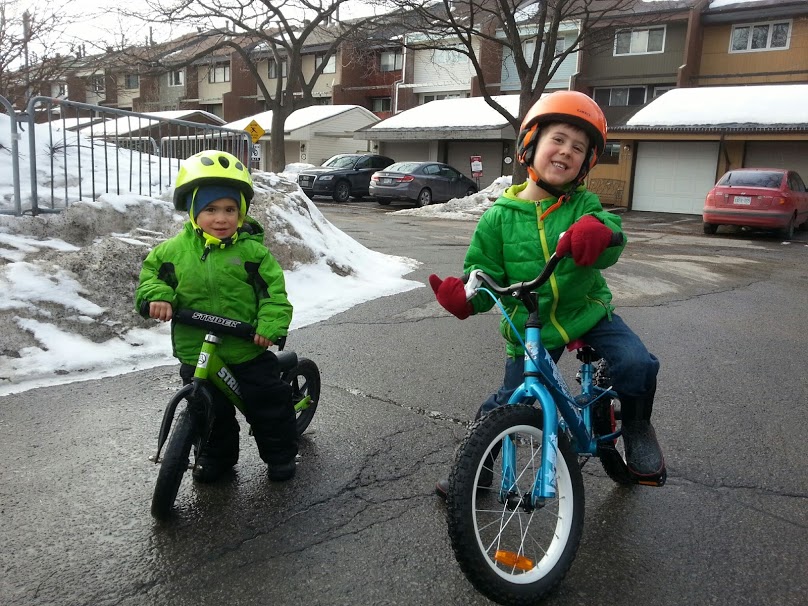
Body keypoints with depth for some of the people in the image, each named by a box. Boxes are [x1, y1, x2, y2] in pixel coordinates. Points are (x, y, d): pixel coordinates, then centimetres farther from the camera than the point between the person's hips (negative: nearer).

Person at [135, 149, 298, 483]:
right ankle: (215, 456, 38)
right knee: (211, 413, 15)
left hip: (248, 351, -2)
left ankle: (281, 454, 31)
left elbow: (273, 290, -10)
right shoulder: (175, 249, -2)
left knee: (270, 405, 9)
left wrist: (270, 324, -24)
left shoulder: (252, 250, -10)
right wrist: (156, 296, -12)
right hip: (196, 354, 2)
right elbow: (152, 270, 9)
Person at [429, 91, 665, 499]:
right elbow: (484, 274, -3)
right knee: (508, 405, 2)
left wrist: (597, 232, -49)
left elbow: (610, 247, -24)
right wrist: (463, 296, -26)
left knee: (637, 365, -21)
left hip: (587, 310, 1)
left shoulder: (584, 205, -5)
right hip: (530, 327, 0)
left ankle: (636, 427, 12)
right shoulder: (500, 217, -5)